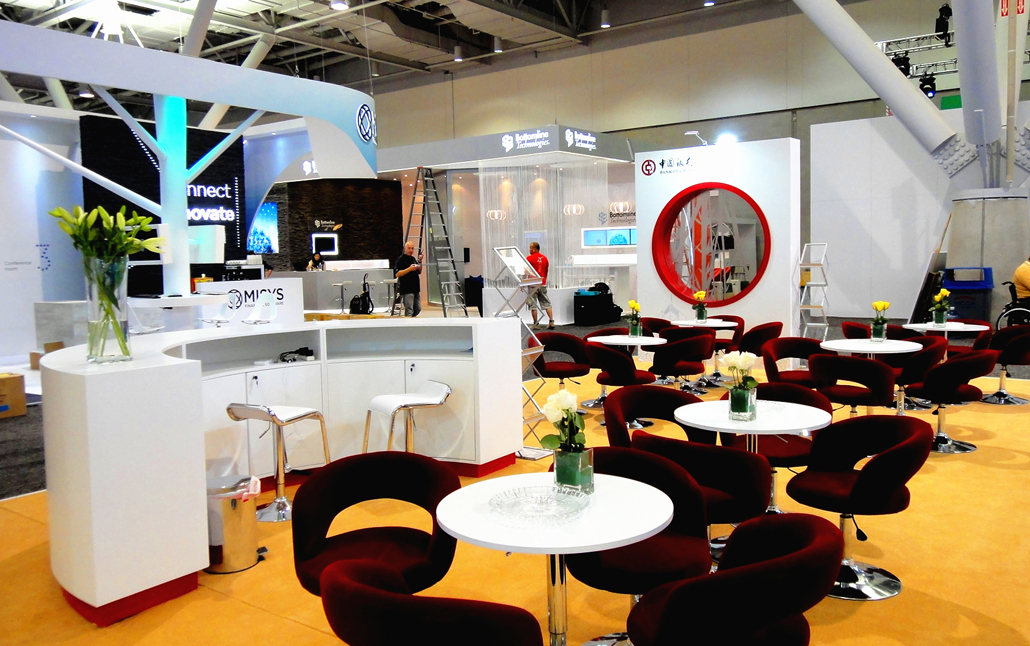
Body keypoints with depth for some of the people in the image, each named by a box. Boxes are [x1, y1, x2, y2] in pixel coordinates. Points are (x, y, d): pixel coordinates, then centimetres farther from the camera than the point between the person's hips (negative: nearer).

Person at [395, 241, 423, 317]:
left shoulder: (414, 259, 16)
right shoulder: (400, 260, -7)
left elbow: (419, 272, 21)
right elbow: (397, 274, -15)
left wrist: (420, 262, 5)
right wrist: (409, 269, -23)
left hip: (416, 288, 8)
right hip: (406, 290, -8)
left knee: (418, 309, 12)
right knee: (409, 311, -9)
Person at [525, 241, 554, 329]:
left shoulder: (529, 258, -9)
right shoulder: (544, 258, 6)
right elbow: (547, 271, 14)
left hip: (533, 285, -5)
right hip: (543, 284, 5)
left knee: (533, 305, 1)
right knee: (546, 304, 10)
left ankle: (536, 324, 1)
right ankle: (551, 322, 3)